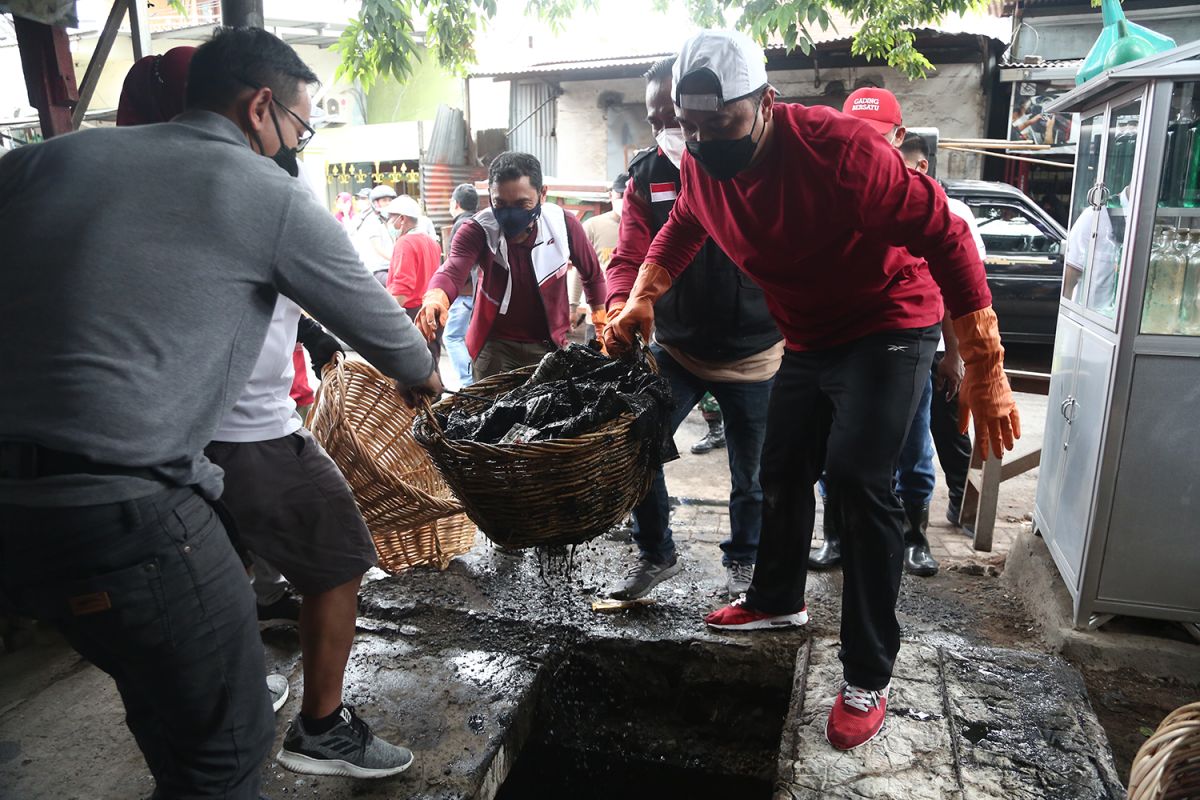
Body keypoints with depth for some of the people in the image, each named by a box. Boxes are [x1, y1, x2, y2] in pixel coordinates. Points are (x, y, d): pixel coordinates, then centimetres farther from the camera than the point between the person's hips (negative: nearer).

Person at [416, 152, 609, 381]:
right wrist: (436, 297, -59)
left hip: (550, 344, 2)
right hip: (495, 344, -1)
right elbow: (453, 269, -36)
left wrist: (601, 326, 13)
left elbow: (592, 274, 5)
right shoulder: (476, 230, -17)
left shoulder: (564, 225, -12)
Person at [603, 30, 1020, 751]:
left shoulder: (839, 147, -29)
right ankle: (778, 601, 38)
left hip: (890, 328, -7)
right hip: (808, 341, 7)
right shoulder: (701, 166, -9)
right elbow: (681, 231, 13)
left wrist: (985, 371, -29)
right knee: (782, 473, 14)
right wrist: (640, 300, -3)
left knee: (857, 478, -19)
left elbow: (944, 237, -26)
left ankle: (869, 678, -5)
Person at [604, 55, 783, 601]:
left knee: (751, 470, 12)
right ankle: (654, 555, 17)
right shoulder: (647, 177, 0)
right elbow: (629, 257, -5)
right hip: (675, 348, 2)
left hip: (754, 352, -2)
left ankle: (743, 560, 37)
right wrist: (621, 312, -25)